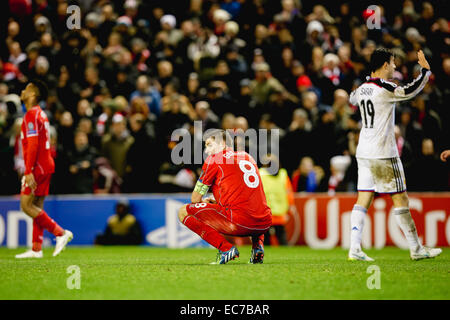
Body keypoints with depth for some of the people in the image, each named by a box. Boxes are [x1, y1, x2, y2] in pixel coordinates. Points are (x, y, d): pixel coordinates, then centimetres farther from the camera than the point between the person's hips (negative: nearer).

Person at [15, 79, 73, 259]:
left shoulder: (31, 115, -13)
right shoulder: (40, 114, 17)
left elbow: (33, 145, -20)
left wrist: (29, 171, -23)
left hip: (38, 167, -10)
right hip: (46, 165, 10)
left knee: (26, 205, -9)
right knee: (36, 206, 8)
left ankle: (60, 233, -12)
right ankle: (36, 249, 8)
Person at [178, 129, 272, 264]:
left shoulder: (214, 159, 5)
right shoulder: (247, 157, 23)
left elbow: (195, 199, 8)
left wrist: (205, 202, 30)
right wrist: (217, 201, 38)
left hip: (239, 223, -7)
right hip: (264, 225, 7)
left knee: (183, 212, 5)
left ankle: (225, 248, -8)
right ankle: (258, 245, 13)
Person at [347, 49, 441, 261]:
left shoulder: (362, 89, 9)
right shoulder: (384, 88, -14)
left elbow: (352, 99, 31)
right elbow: (409, 91, -26)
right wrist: (425, 70, -13)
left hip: (364, 152, 7)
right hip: (383, 154, -7)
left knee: (363, 199, 4)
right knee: (400, 198, 0)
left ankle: (355, 248, -5)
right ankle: (416, 249, 6)